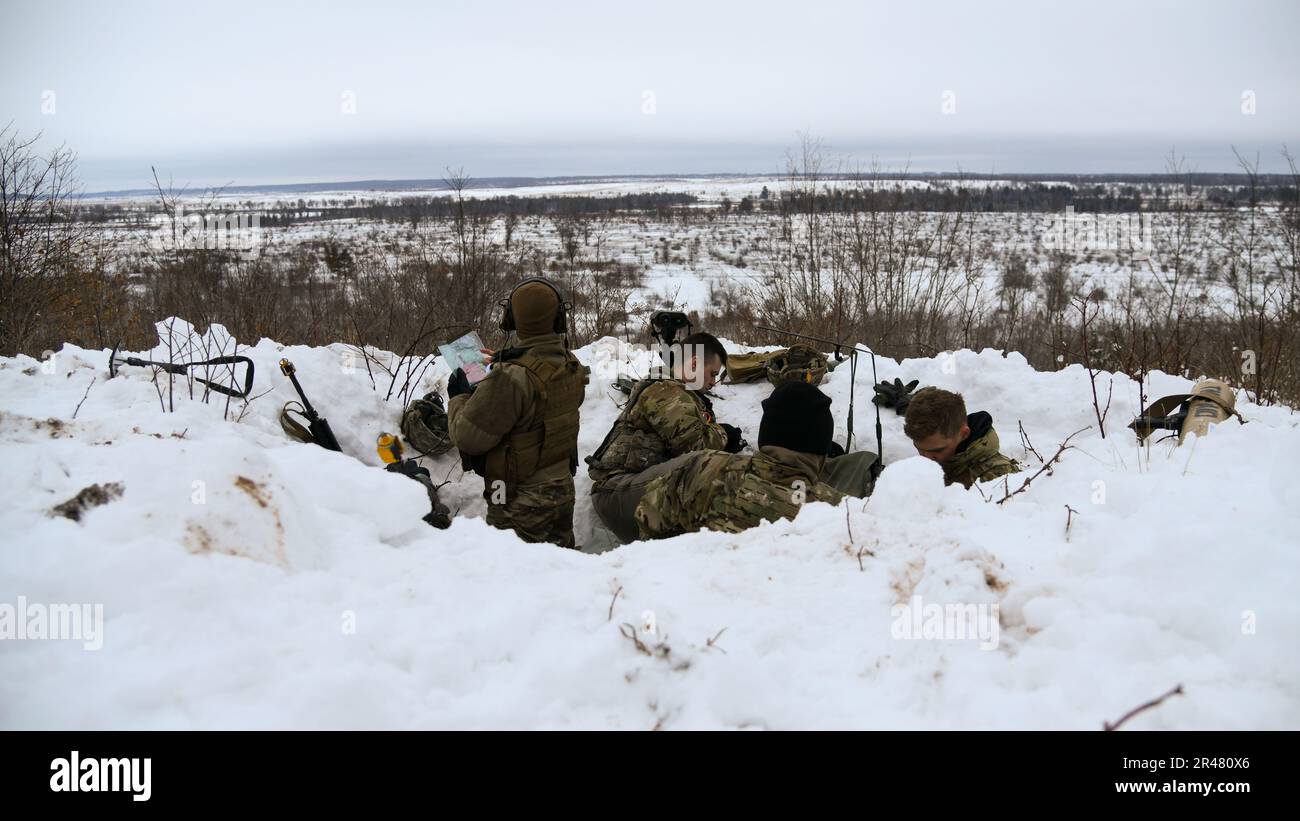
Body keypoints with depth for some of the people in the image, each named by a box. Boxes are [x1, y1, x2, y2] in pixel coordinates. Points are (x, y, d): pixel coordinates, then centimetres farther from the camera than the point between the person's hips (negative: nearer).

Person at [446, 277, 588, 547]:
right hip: (562, 492, 7)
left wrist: (458, 398, -4)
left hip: (519, 506, -7)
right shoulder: (573, 367, -4)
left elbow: (468, 437, -23)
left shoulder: (511, 378, -28)